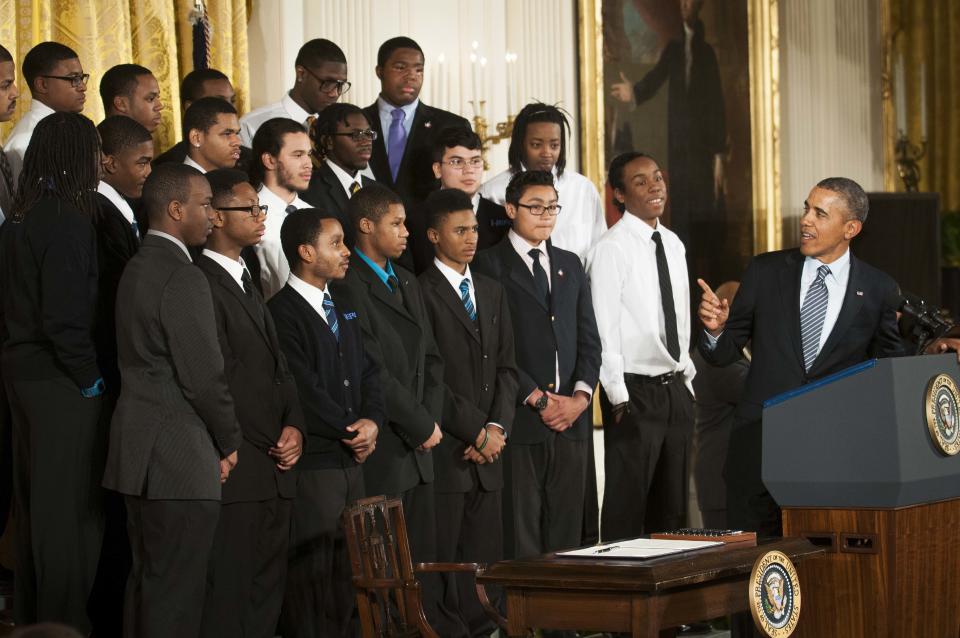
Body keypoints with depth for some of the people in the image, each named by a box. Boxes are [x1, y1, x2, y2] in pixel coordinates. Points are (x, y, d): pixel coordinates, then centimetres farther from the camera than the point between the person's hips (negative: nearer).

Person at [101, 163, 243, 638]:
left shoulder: (138, 268, 14)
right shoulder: (183, 279, -16)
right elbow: (204, 376, -17)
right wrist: (229, 442, -2)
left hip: (140, 452, 10)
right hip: (179, 457, -10)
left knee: (147, 580, 15)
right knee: (175, 594, -6)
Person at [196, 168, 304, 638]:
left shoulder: (245, 283, 20)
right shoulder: (202, 284, -11)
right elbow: (219, 381, -15)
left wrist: (293, 427, 3)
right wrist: (271, 444, -9)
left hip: (274, 473, 9)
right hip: (237, 472, -9)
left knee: (266, 595, 10)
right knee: (229, 598, -7)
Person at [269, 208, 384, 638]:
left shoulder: (343, 309, 17)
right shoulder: (284, 313, -11)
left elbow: (368, 372, 17)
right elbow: (303, 389, -16)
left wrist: (372, 420, -2)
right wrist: (352, 432, -8)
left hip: (352, 459, 8)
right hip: (313, 462, -8)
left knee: (349, 570, 9)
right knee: (313, 573, -4)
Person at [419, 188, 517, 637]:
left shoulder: (491, 292, 17)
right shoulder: (421, 293, -6)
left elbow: (505, 368, 15)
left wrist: (498, 427, 0)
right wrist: (477, 431, -10)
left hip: (486, 452, 6)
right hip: (445, 450, -6)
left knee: (485, 559, 5)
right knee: (444, 562, -4)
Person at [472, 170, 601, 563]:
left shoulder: (570, 265, 18)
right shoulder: (490, 265, -1)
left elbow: (588, 339, 15)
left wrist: (581, 396, -1)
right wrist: (537, 399, -11)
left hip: (571, 417, 5)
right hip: (521, 420, -5)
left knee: (566, 528, 5)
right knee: (521, 534, -5)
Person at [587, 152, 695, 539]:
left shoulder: (673, 245, 12)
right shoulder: (611, 249, -10)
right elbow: (603, 329, -13)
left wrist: (687, 380, 13)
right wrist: (619, 397, -16)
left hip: (675, 389, 7)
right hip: (636, 391, -7)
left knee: (672, 507, 11)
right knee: (626, 507, -5)